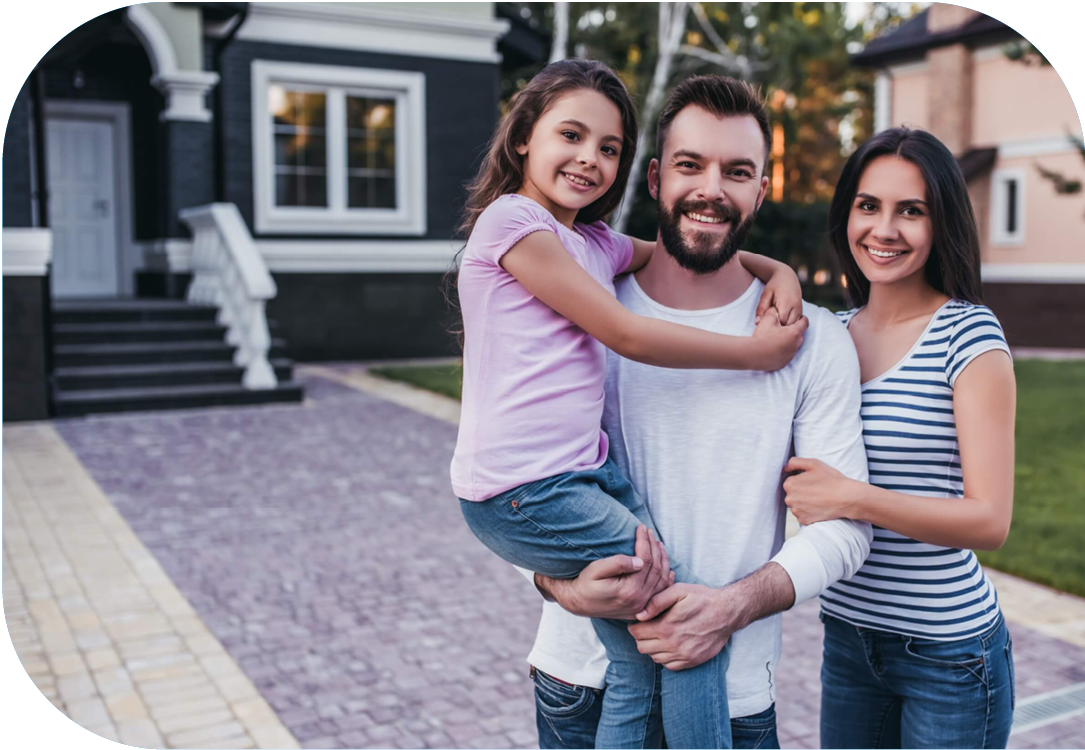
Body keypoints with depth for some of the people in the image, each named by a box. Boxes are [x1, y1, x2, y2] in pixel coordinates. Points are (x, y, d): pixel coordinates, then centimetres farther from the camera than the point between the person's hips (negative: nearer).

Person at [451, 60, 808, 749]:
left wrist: (777, 270, 8)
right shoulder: (511, 218, -7)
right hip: (524, 491, -8)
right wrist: (757, 351, -2)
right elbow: (626, 335, -10)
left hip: (585, 472, 8)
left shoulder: (596, 244, 18)